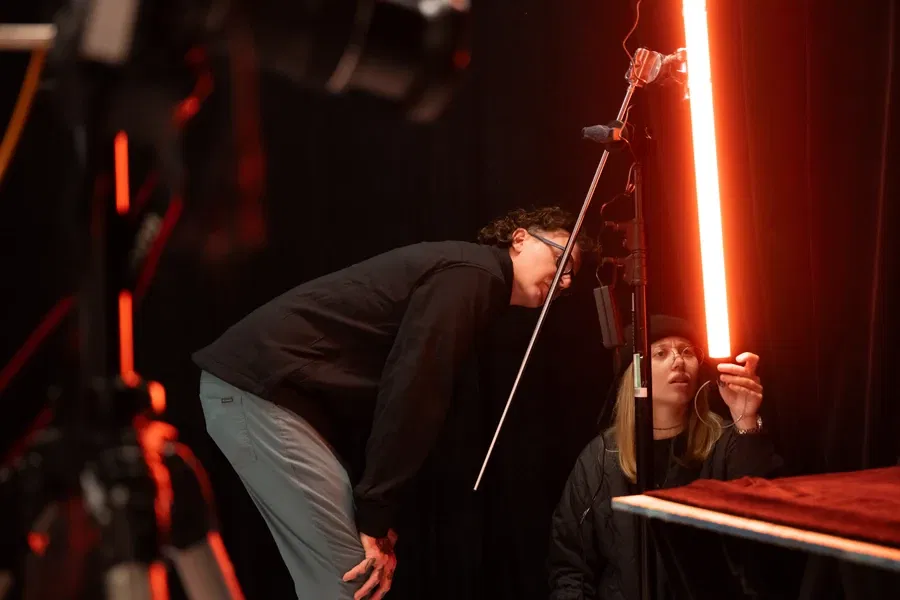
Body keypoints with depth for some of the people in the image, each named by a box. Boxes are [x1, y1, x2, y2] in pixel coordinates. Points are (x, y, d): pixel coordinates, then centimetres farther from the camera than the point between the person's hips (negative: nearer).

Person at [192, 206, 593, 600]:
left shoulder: (463, 276, 21)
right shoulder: (472, 273, -10)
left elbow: (404, 394, 19)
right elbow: (409, 395, -18)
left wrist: (376, 516, 13)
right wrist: (377, 518, -14)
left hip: (268, 389, 10)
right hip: (261, 390, -10)